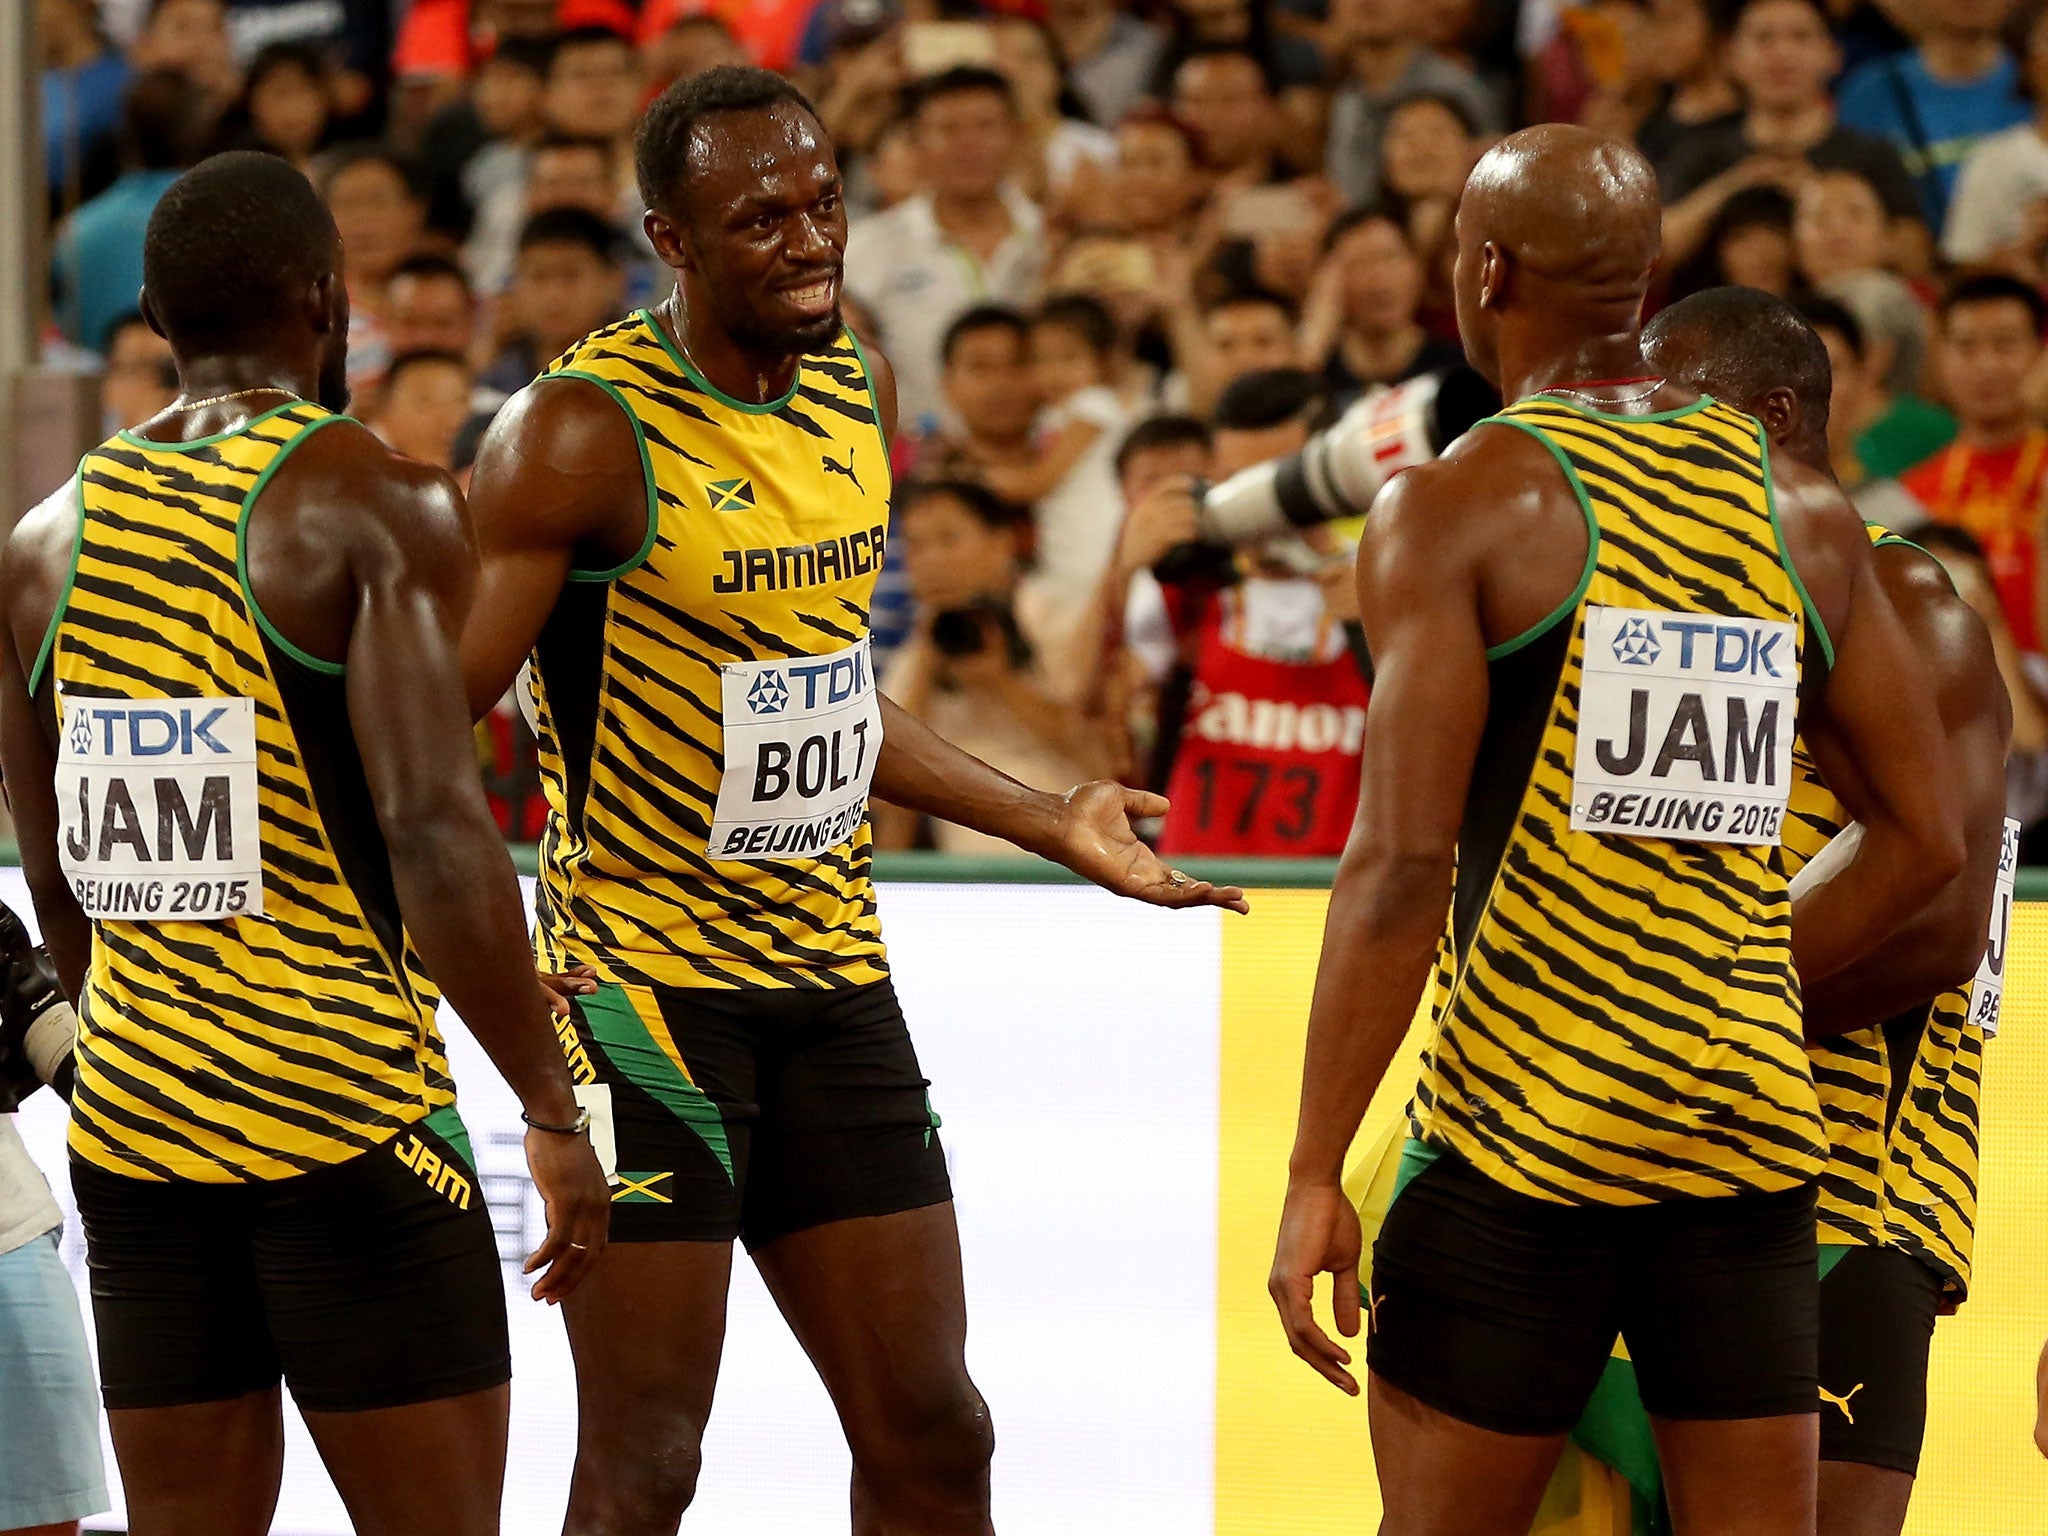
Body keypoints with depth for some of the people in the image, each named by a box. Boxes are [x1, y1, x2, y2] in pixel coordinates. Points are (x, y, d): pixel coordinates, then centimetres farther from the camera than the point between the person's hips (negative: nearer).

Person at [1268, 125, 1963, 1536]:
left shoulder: (1455, 507, -6)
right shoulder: (1805, 511, 10)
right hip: (1752, 1111, 4)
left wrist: (1314, 1175, -11)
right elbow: (1926, 839, 11)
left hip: (1523, 1119, -4)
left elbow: (1400, 864, -14)